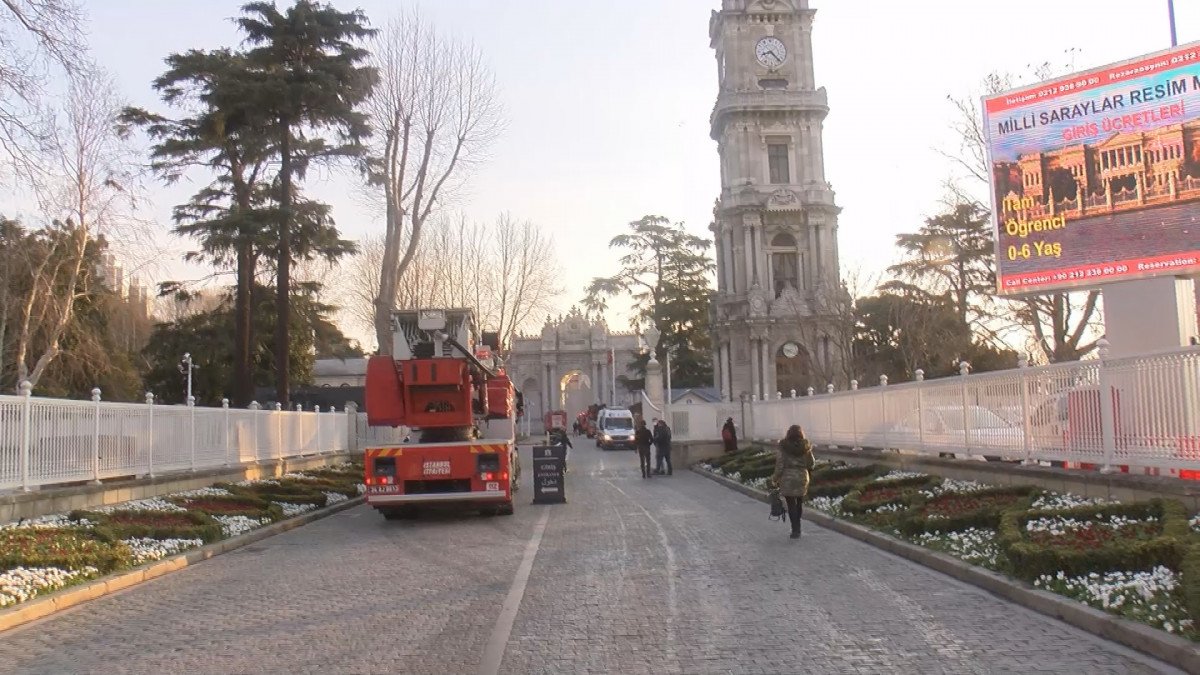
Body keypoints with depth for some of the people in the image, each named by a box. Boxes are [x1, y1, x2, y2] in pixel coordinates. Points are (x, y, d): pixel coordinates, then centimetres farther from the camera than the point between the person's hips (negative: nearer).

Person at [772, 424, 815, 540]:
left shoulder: (783, 447, -10)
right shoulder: (806, 447, -3)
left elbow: (780, 465, -11)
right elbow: (811, 464, 3)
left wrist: (775, 478, 1)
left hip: (787, 478, -3)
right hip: (802, 477, 3)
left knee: (791, 504, 3)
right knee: (799, 502, 18)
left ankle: (795, 530, -1)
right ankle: (797, 527, 25)